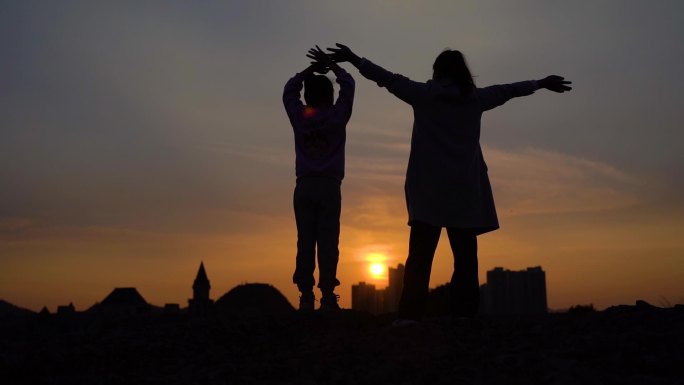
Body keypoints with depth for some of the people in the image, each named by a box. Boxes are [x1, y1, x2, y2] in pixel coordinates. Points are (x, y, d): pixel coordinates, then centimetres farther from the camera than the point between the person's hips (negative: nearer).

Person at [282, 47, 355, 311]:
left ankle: (306, 296, -5)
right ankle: (327, 296, -10)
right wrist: (330, 65, 20)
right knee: (328, 242, -5)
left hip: (305, 186, 2)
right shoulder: (337, 116, 2)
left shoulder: (299, 117, 7)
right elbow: (348, 84, 14)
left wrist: (312, 68, 23)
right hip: (329, 186, -2)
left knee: (305, 242, 0)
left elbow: (289, 89, 23)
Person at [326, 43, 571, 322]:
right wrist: (541, 83, 39)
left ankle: (410, 314, -14)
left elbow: (389, 79, 4)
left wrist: (353, 59, 9)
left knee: (420, 254, -6)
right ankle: (465, 314, -2)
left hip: (429, 188, -1)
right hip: (465, 190, 2)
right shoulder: (475, 98, 11)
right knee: (465, 255, 3)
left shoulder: (423, 94, 5)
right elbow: (505, 90, 24)